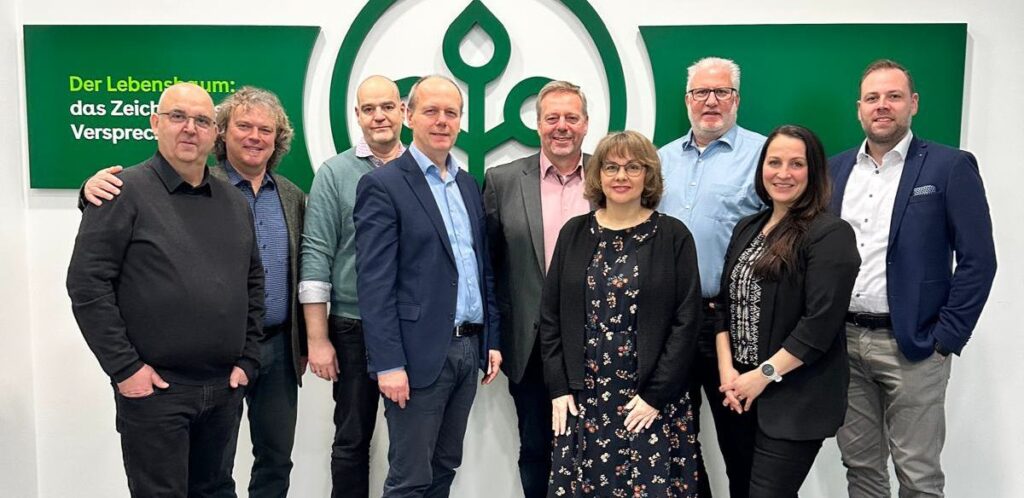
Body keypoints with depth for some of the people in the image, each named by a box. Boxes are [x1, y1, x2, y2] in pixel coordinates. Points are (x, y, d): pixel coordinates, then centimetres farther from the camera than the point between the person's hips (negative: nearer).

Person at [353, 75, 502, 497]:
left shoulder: (468, 184, 13)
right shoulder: (382, 185, -8)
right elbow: (374, 283, -14)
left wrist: (492, 339, 12)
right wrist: (388, 363, -18)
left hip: (468, 348, 7)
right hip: (419, 353, -7)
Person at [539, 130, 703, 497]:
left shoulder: (673, 236, -2)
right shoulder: (574, 233, 5)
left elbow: (686, 321, -5)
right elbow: (550, 315, 6)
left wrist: (656, 395, -10)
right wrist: (558, 387, -1)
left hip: (650, 401, -2)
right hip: (581, 398, 2)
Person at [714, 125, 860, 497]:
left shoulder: (830, 234, -11)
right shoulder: (747, 228, 11)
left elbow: (820, 323, -18)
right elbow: (725, 304, 9)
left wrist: (764, 375, -15)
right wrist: (727, 369, -3)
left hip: (795, 401, -6)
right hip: (740, 393, 7)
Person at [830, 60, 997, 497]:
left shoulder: (950, 167, -4)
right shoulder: (836, 169, 9)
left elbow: (978, 261, -7)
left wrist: (946, 339, -10)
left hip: (911, 346, -4)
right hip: (843, 341, 4)